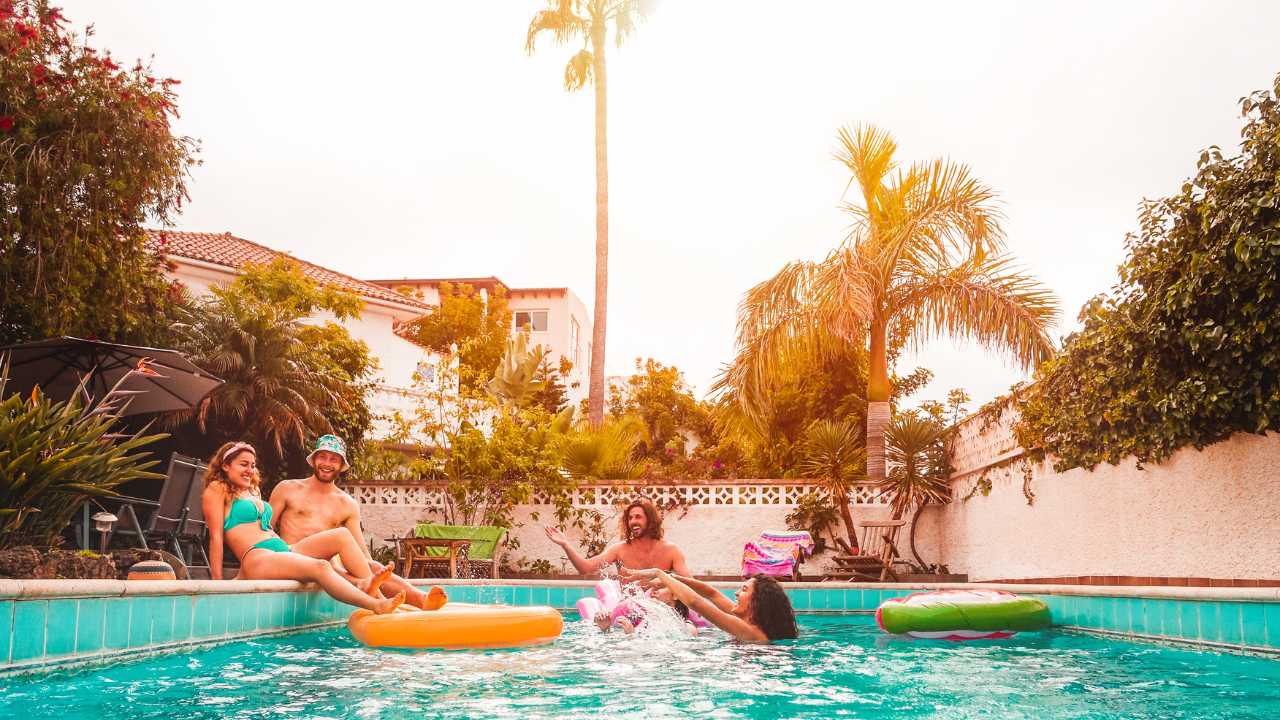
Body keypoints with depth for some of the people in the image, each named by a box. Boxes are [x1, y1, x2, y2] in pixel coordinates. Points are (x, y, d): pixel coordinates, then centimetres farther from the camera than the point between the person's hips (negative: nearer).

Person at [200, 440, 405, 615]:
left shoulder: (254, 491, 29)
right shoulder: (217, 489, 5)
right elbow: (216, 537, -3)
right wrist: (218, 582, -9)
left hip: (284, 549, 9)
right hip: (257, 559, -9)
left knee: (341, 535, -7)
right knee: (320, 567, -33)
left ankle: (368, 585, -29)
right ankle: (375, 606, -45)